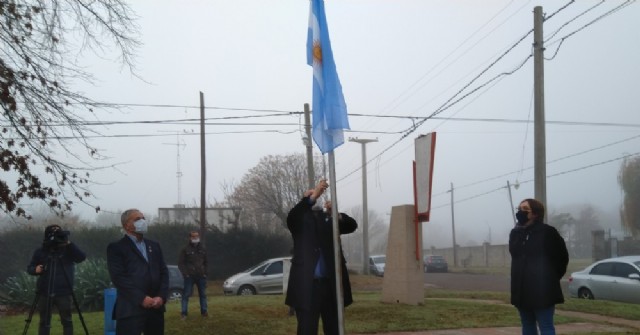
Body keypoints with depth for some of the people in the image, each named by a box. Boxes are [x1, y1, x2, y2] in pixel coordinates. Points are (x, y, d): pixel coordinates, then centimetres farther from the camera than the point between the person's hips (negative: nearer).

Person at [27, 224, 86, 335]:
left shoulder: (68, 250, 0)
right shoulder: (40, 251, 3)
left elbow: (82, 257, -14)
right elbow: (29, 267, 9)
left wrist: (69, 244, -22)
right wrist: (35, 269, -15)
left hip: (64, 293, -1)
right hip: (45, 293, 1)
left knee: (67, 321, 2)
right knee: (44, 322, 6)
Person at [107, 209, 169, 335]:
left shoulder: (154, 245, 19)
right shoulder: (116, 248, 1)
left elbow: (164, 272, 13)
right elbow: (118, 277, -10)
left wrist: (162, 296, -4)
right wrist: (141, 298, -17)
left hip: (156, 308, 6)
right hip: (130, 310, -5)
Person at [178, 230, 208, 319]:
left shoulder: (202, 250, 13)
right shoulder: (185, 250, -1)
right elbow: (180, 263, -3)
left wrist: (205, 273, 8)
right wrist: (185, 274, -12)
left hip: (201, 276, 5)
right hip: (189, 276, -4)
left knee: (203, 294, 9)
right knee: (186, 294, -4)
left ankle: (204, 311, 17)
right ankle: (184, 313, -1)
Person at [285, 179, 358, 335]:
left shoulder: (328, 218, 12)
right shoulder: (300, 220, 6)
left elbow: (351, 225, -1)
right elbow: (292, 216, -17)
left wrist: (336, 214, -22)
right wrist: (312, 196, -30)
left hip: (330, 284, 3)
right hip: (307, 285, -3)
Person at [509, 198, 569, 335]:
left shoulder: (547, 232, -9)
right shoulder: (515, 233, 9)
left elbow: (562, 257, -3)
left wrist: (551, 277, 1)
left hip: (542, 290, -7)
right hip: (522, 290, 7)